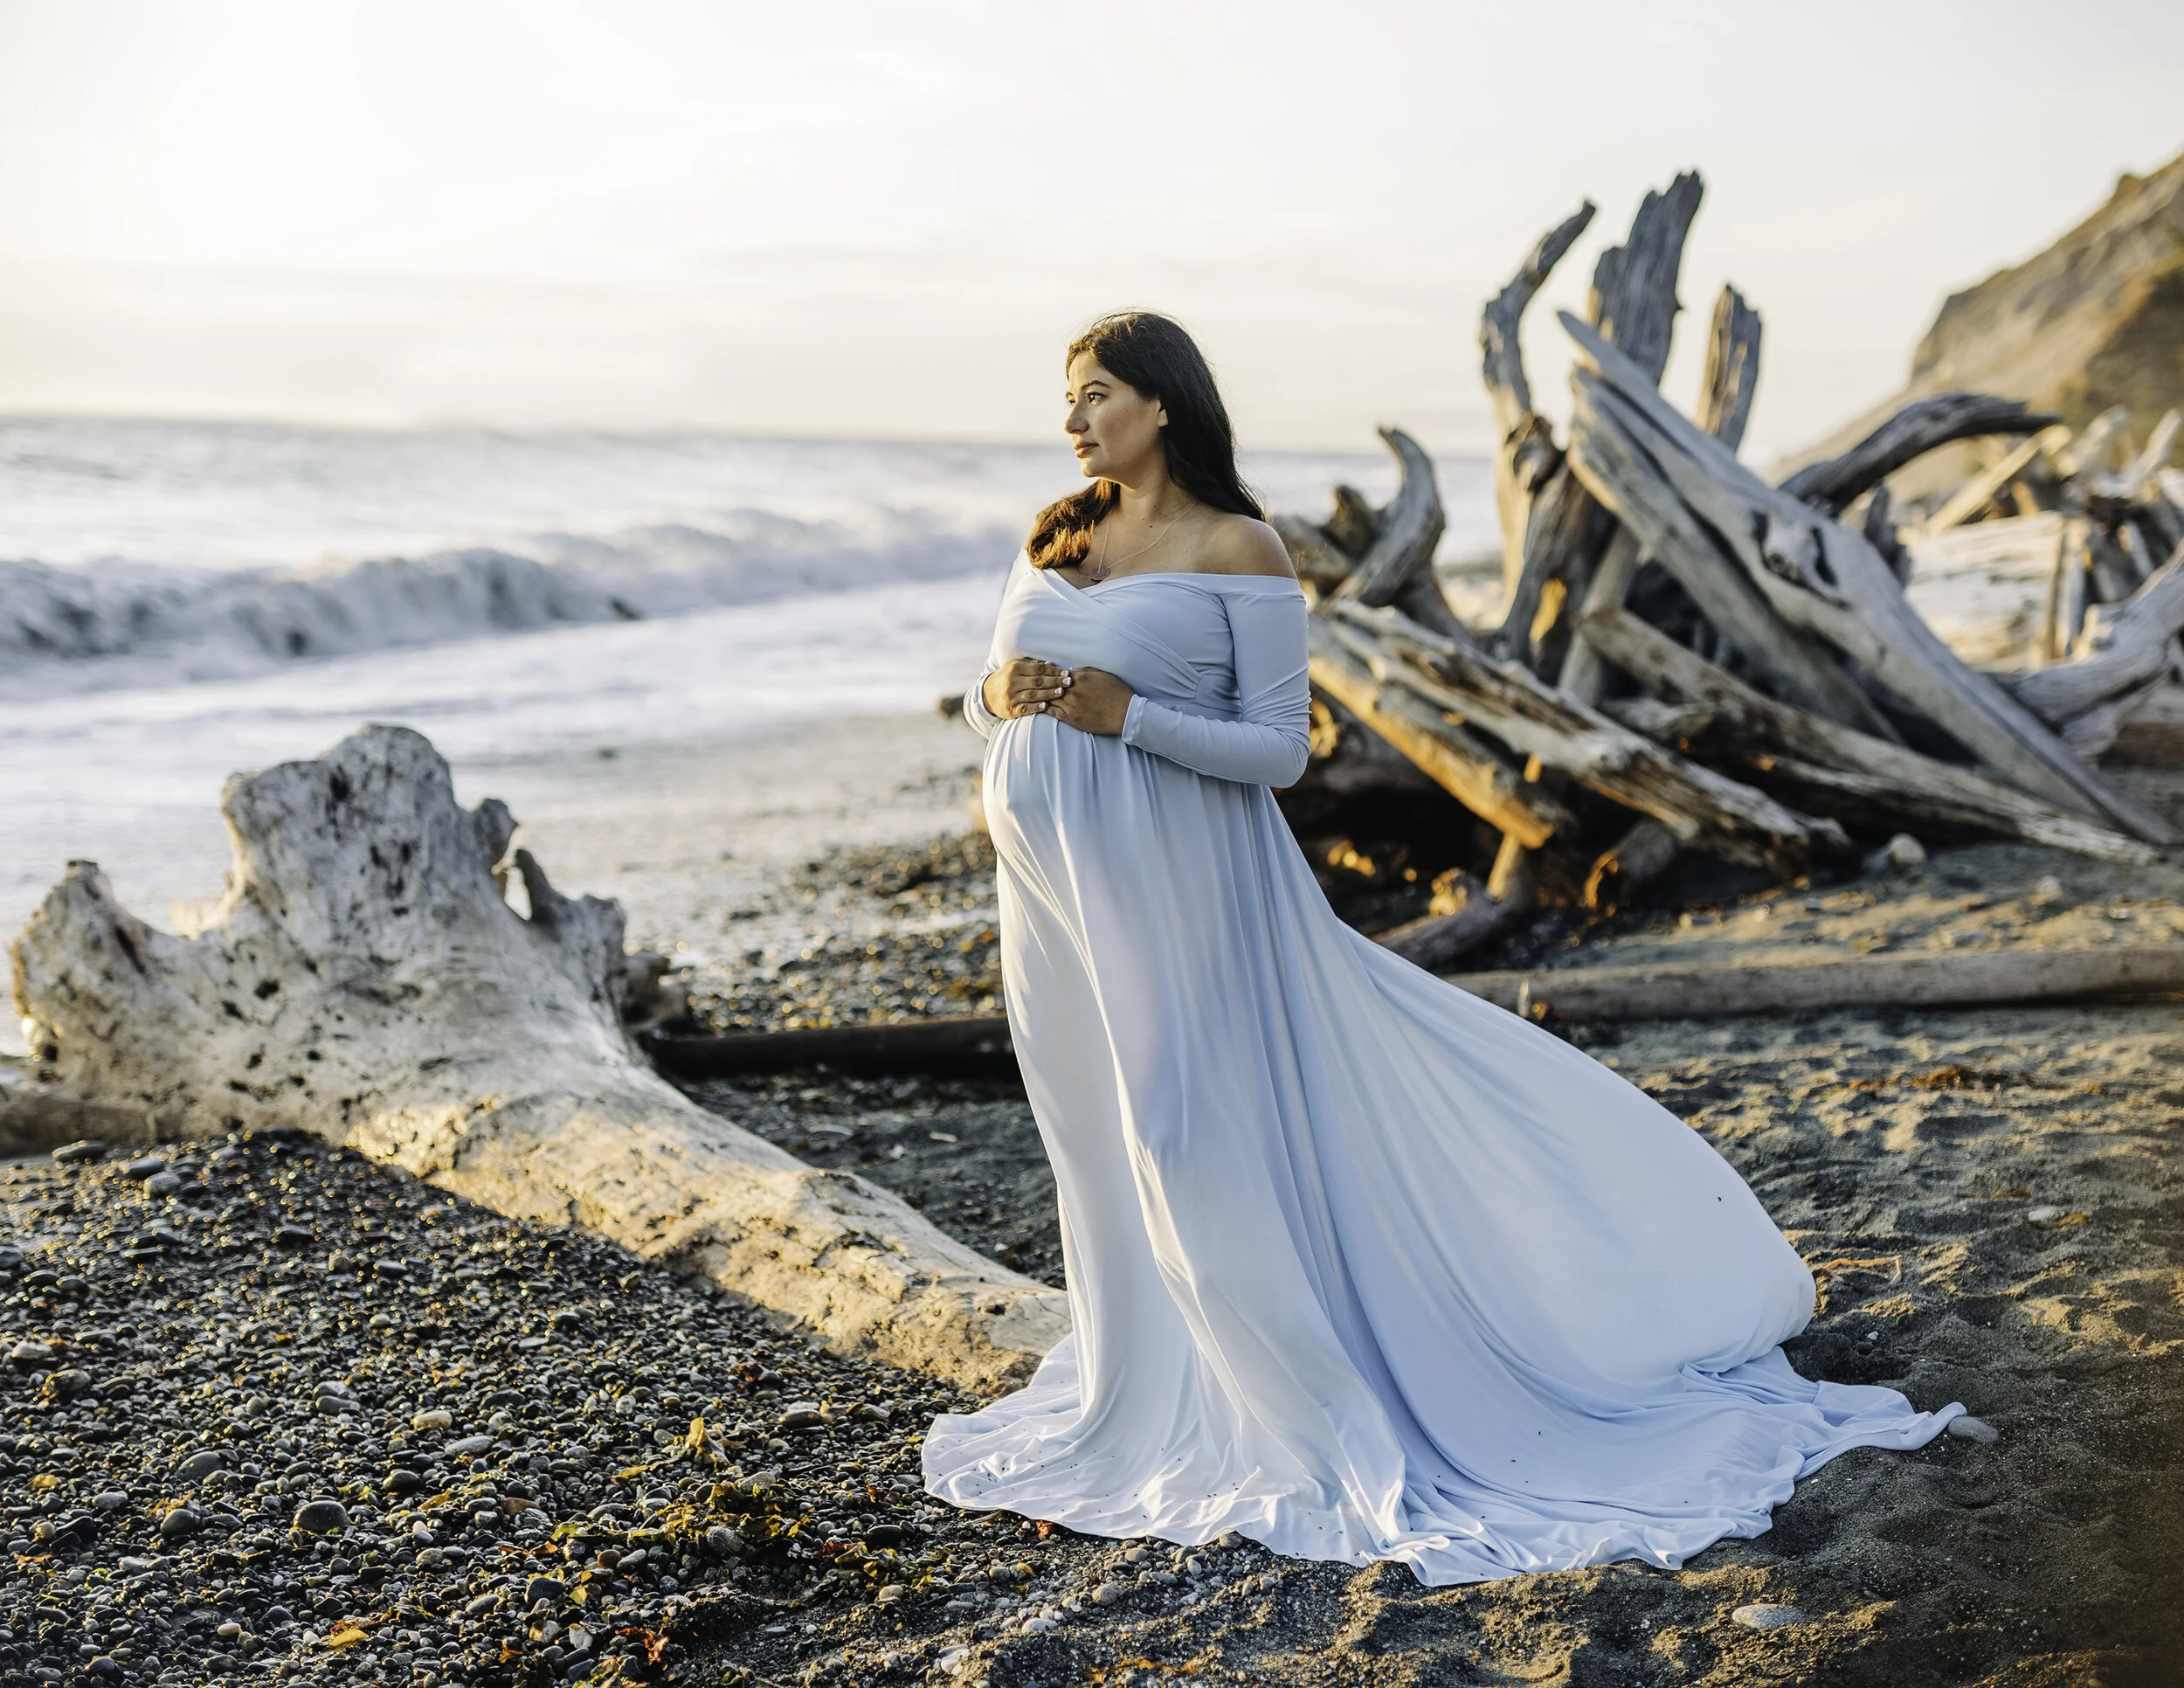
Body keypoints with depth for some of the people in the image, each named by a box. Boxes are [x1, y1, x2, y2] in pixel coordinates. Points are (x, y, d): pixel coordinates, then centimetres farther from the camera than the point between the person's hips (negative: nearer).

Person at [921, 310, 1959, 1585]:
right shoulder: (1055, 538, 10)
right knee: (1104, 1139, 16)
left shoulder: (1238, 551, -9)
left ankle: (1319, 1421, 12)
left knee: (1207, 1137, -3)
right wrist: (1003, 698, -9)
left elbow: (1279, 747, -11)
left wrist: (1126, 715, -21)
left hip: (1175, 890, -6)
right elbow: (990, 699, 15)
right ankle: (1145, 1396, 34)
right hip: (1059, 891, 7)